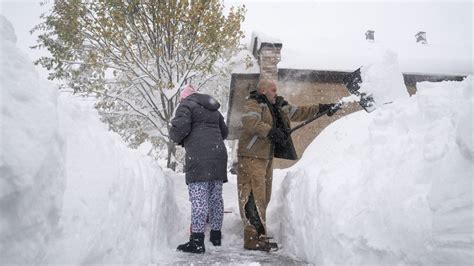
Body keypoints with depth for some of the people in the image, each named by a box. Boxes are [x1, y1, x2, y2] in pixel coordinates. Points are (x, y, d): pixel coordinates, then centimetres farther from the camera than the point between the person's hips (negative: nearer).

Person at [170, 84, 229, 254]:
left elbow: (180, 127, -13)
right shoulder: (213, 109, 25)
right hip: (219, 153, 7)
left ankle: (197, 240, -8)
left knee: (199, 198, -8)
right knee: (216, 197, 13)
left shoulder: (186, 105, 3)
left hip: (199, 157, -7)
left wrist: (176, 138, 7)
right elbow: (224, 132, 28)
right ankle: (216, 235, 22)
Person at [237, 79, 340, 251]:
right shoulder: (253, 104, -7)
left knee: (263, 197, 11)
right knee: (254, 197, -10)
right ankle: (254, 239, -8)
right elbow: (249, 122, -26)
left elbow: (300, 113, 25)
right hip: (251, 157, -9)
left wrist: (322, 108, 20)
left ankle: (258, 236, 19)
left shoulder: (279, 107, 19)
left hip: (266, 157, 9)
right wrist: (271, 131, -30)